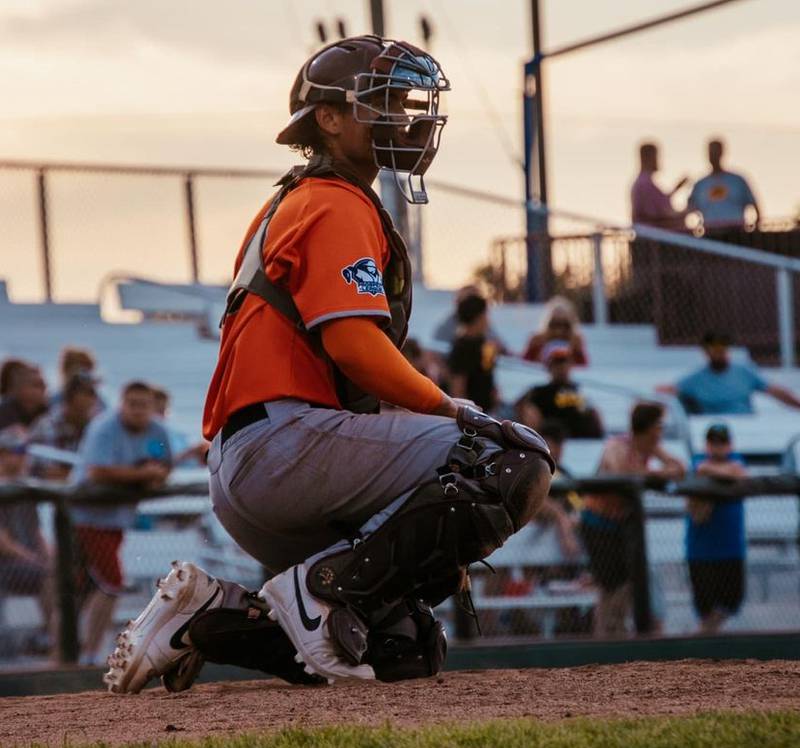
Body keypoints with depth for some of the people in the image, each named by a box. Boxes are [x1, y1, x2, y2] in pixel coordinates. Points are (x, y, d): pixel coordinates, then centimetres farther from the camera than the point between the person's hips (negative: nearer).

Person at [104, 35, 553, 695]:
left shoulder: (293, 205, 28)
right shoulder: (337, 207, -3)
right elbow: (354, 343, -18)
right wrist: (453, 412, -6)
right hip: (284, 439, -10)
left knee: (409, 648, 14)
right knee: (517, 459, -18)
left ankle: (212, 614, 7)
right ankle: (323, 589, -17)